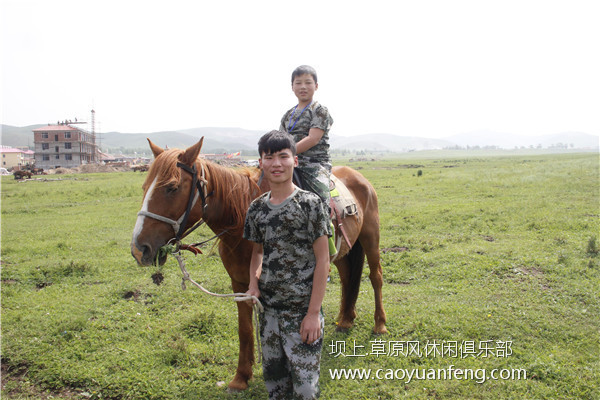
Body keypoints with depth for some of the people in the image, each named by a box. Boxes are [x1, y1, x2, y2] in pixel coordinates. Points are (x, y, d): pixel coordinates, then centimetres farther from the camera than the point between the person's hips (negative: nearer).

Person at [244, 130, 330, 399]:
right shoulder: (257, 208, 3)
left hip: (302, 310, -5)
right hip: (268, 309, 5)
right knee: (273, 377, 18)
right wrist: (253, 282, -3)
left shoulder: (309, 204, -12)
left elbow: (322, 260, -11)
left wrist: (314, 313, -13)